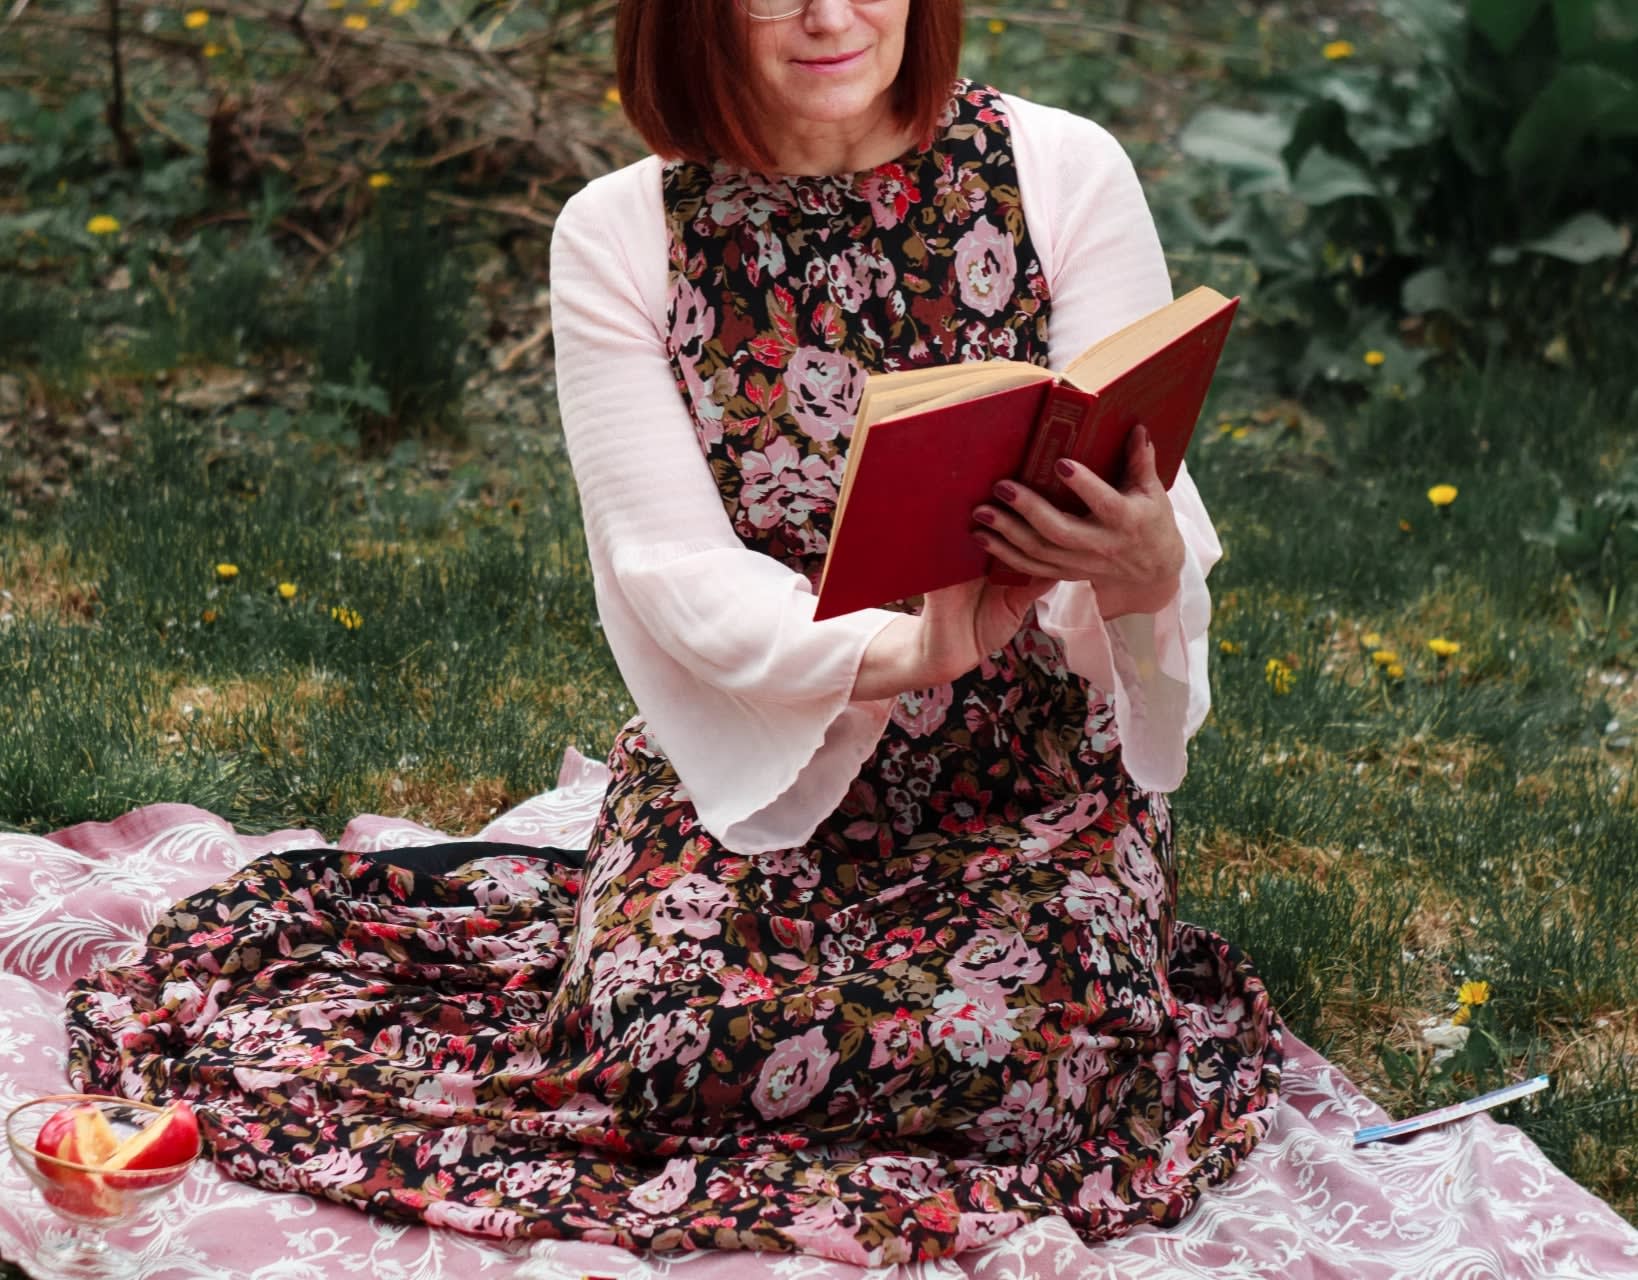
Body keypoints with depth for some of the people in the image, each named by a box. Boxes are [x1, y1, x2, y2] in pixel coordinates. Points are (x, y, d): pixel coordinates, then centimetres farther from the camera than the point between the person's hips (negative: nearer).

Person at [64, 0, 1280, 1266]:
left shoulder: (1064, 171, -6)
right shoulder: (621, 235, -4)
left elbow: (1145, 505, -9)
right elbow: (678, 573, -11)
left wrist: (1149, 572, -35)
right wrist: (894, 648, -31)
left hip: (1035, 757, 1)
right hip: (756, 759, 0)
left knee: (1021, 1045, -27)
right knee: (657, 1029, -27)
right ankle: (625, 910, 10)